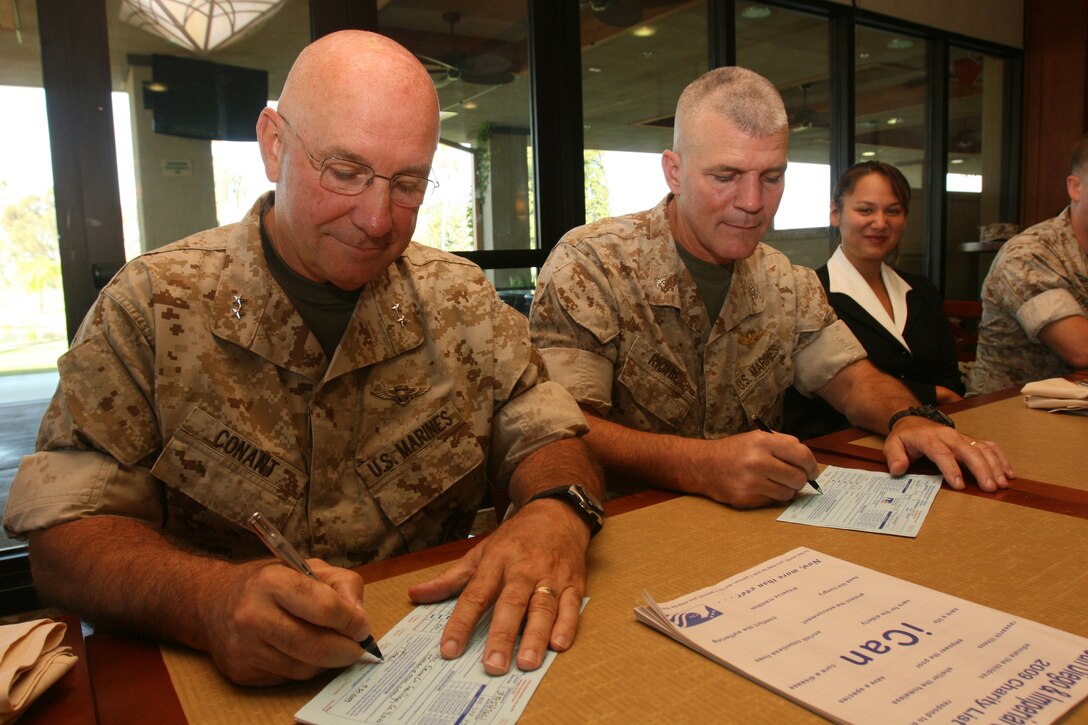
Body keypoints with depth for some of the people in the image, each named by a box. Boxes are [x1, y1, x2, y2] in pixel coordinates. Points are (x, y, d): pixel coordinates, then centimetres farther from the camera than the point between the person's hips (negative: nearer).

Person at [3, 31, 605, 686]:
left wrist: (558, 512, -23)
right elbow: (64, 534, -10)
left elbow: (547, 438, 1)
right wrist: (209, 599, -30)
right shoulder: (150, 307, -7)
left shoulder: (461, 299, 0)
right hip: (215, 683, -1)